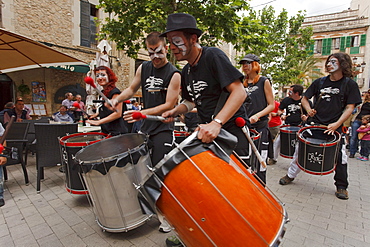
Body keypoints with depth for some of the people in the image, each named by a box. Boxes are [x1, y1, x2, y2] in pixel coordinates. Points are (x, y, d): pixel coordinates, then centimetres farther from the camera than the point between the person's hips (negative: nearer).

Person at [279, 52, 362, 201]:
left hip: (335, 126, -1)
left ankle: (341, 186, 21)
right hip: (314, 123, 2)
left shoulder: (349, 84, 0)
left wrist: (337, 124, -17)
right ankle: (291, 175, 18)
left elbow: (350, 107, -5)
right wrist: (309, 109, -8)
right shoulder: (320, 82, 6)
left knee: (340, 156, 2)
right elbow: (305, 98, 13)